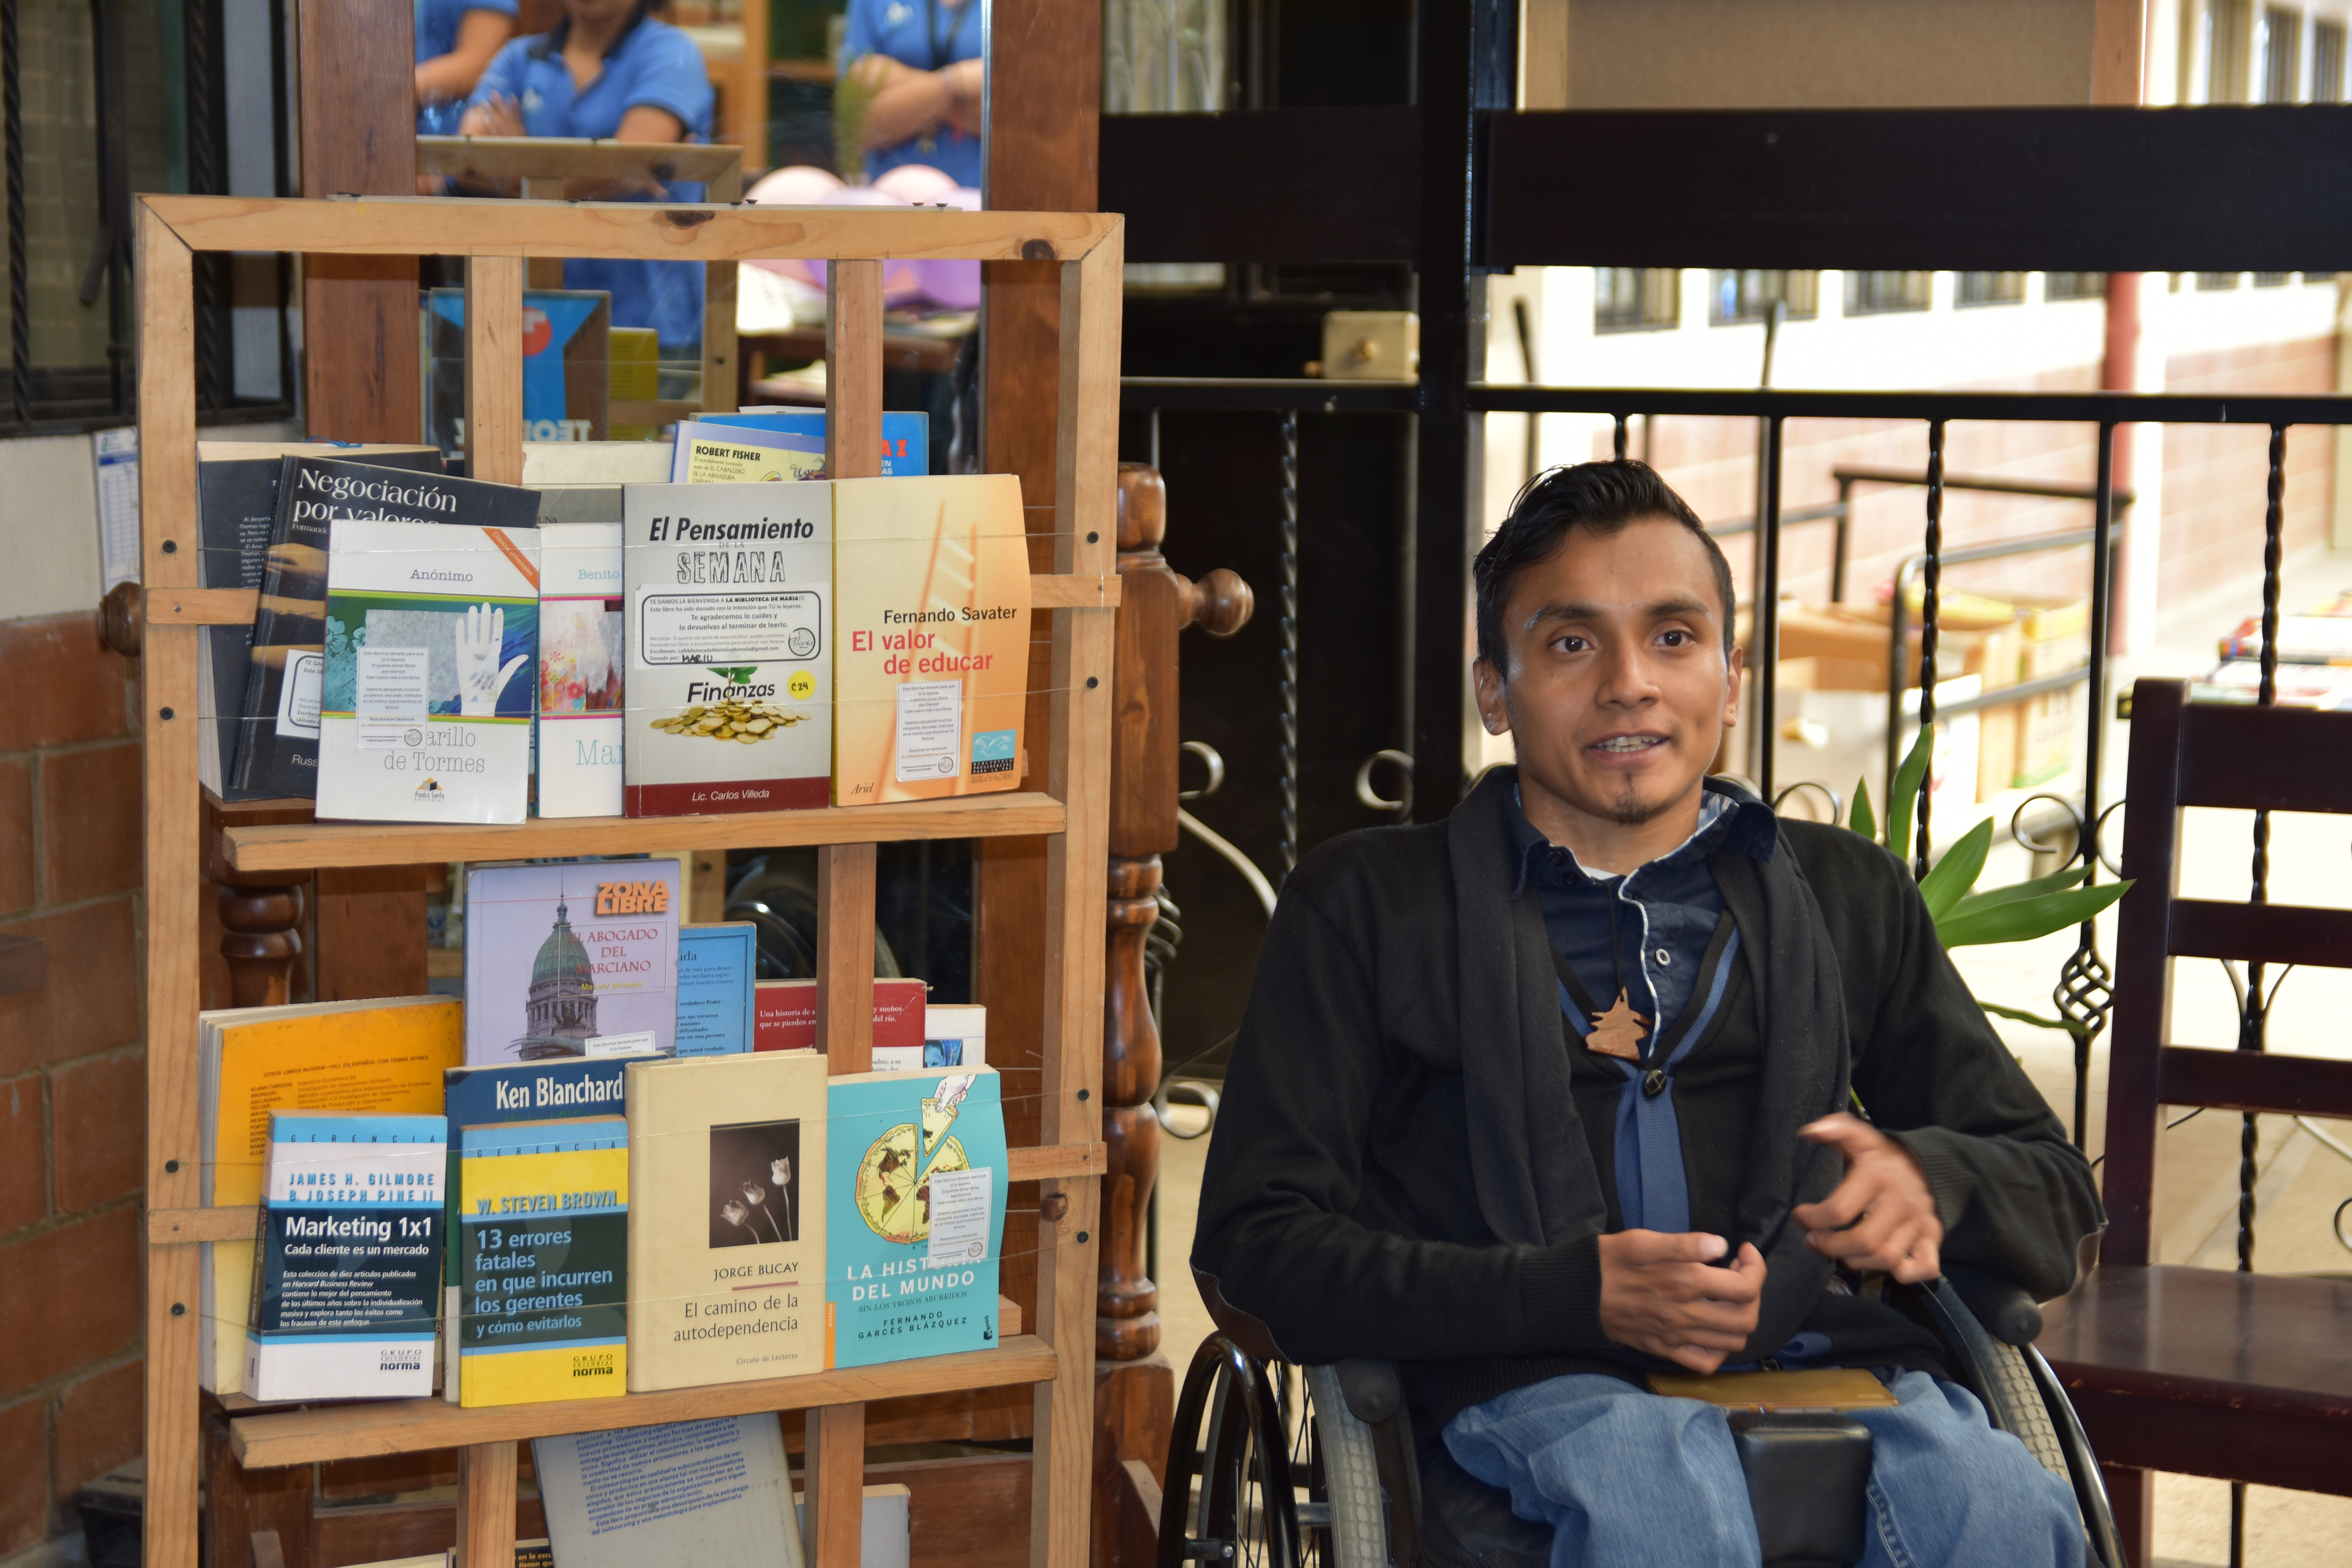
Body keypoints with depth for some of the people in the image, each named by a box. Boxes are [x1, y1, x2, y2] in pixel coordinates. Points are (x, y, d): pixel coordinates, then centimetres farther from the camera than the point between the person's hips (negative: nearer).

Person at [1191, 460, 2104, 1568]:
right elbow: (1254, 1248, 4)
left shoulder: (1845, 896, 24)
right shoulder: (1368, 905, 14)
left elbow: (2055, 1195, 25)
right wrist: (1575, 1292, -10)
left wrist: (1928, 1175, -2)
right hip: (1536, 1387, -2)